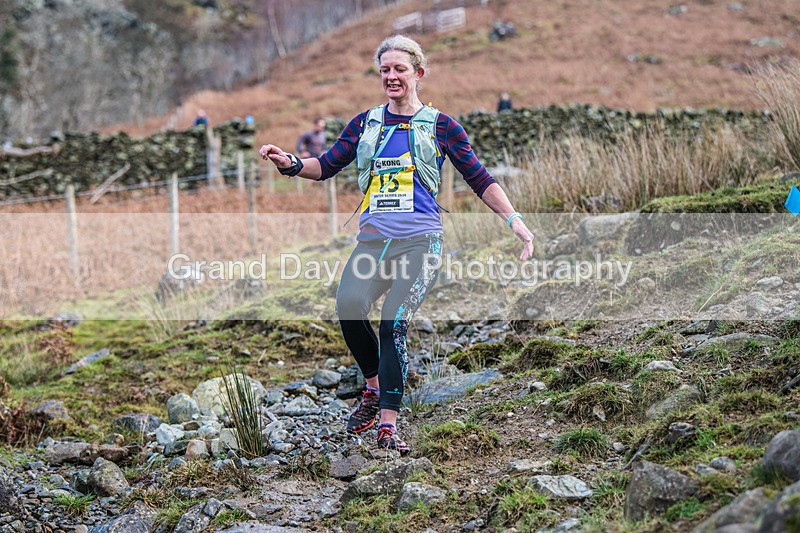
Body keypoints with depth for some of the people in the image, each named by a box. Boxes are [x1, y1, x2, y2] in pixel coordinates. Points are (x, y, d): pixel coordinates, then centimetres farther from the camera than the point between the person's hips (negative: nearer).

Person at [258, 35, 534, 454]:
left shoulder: (440, 125, 8)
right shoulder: (366, 123, 17)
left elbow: (479, 179, 7)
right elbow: (327, 165, 16)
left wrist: (516, 223, -3)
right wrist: (291, 164, -4)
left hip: (420, 242, -2)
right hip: (372, 240, 3)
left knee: (393, 325, -19)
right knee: (348, 307, -23)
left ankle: (387, 426, -11)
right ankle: (374, 390, 3)